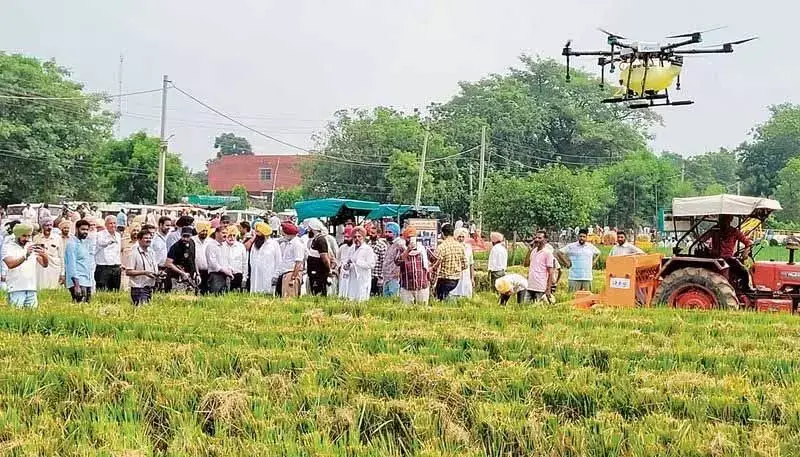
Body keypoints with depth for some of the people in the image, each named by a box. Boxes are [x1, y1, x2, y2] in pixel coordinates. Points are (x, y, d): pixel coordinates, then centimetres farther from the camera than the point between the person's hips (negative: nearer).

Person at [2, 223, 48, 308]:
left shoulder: (32, 246, 12)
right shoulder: (9, 247, 0)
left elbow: (44, 264, 5)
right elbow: (10, 264, -18)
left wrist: (44, 255, -17)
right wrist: (25, 255, -31)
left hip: (31, 289, 4)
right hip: (16, 289, -4)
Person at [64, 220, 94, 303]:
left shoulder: (86, 243, 18)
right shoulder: (72, 243, -7)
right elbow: (71, 265, -14)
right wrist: (76, 285, -21)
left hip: (88, 282, 8)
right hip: (78, 281, -8)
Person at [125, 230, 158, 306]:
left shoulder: (152, 253, 14)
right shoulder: (134, 253, -9)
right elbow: (128, 272, -15)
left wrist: (157, 273, 1)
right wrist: (144, 272, -20)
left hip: (150, 288, 7)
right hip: (139, 289, -7)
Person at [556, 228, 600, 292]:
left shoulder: (591, 247, 11)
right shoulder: (571, 246, 0)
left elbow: (598, 253, 29)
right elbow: (558, 252, 0)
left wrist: (593, 262, 15)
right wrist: (566, 263, -2)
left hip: (587, 278, 3)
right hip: (574, 278, -3)